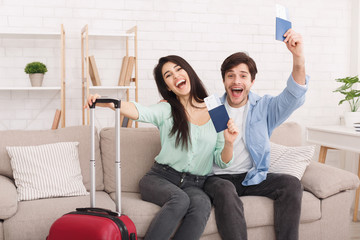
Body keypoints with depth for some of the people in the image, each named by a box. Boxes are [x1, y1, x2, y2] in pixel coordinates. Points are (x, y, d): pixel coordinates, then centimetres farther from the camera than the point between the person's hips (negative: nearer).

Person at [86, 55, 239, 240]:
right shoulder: (166, 110, 2)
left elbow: (221, 162, 8)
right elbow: (140, 112, -21)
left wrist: (229, 143, -14)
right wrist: (108, 103, -40)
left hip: (195, 185, 2)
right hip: (161, 177, -1)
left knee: (202, 203, -33)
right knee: (180, 199, -34)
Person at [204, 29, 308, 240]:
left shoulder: (264, 107, 4)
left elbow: (293, 97, -14)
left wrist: (299, 58, -32)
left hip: (253, 177, 2)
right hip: (218, 177, -2)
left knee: (292, 184, -21)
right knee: (225, 191, -35)